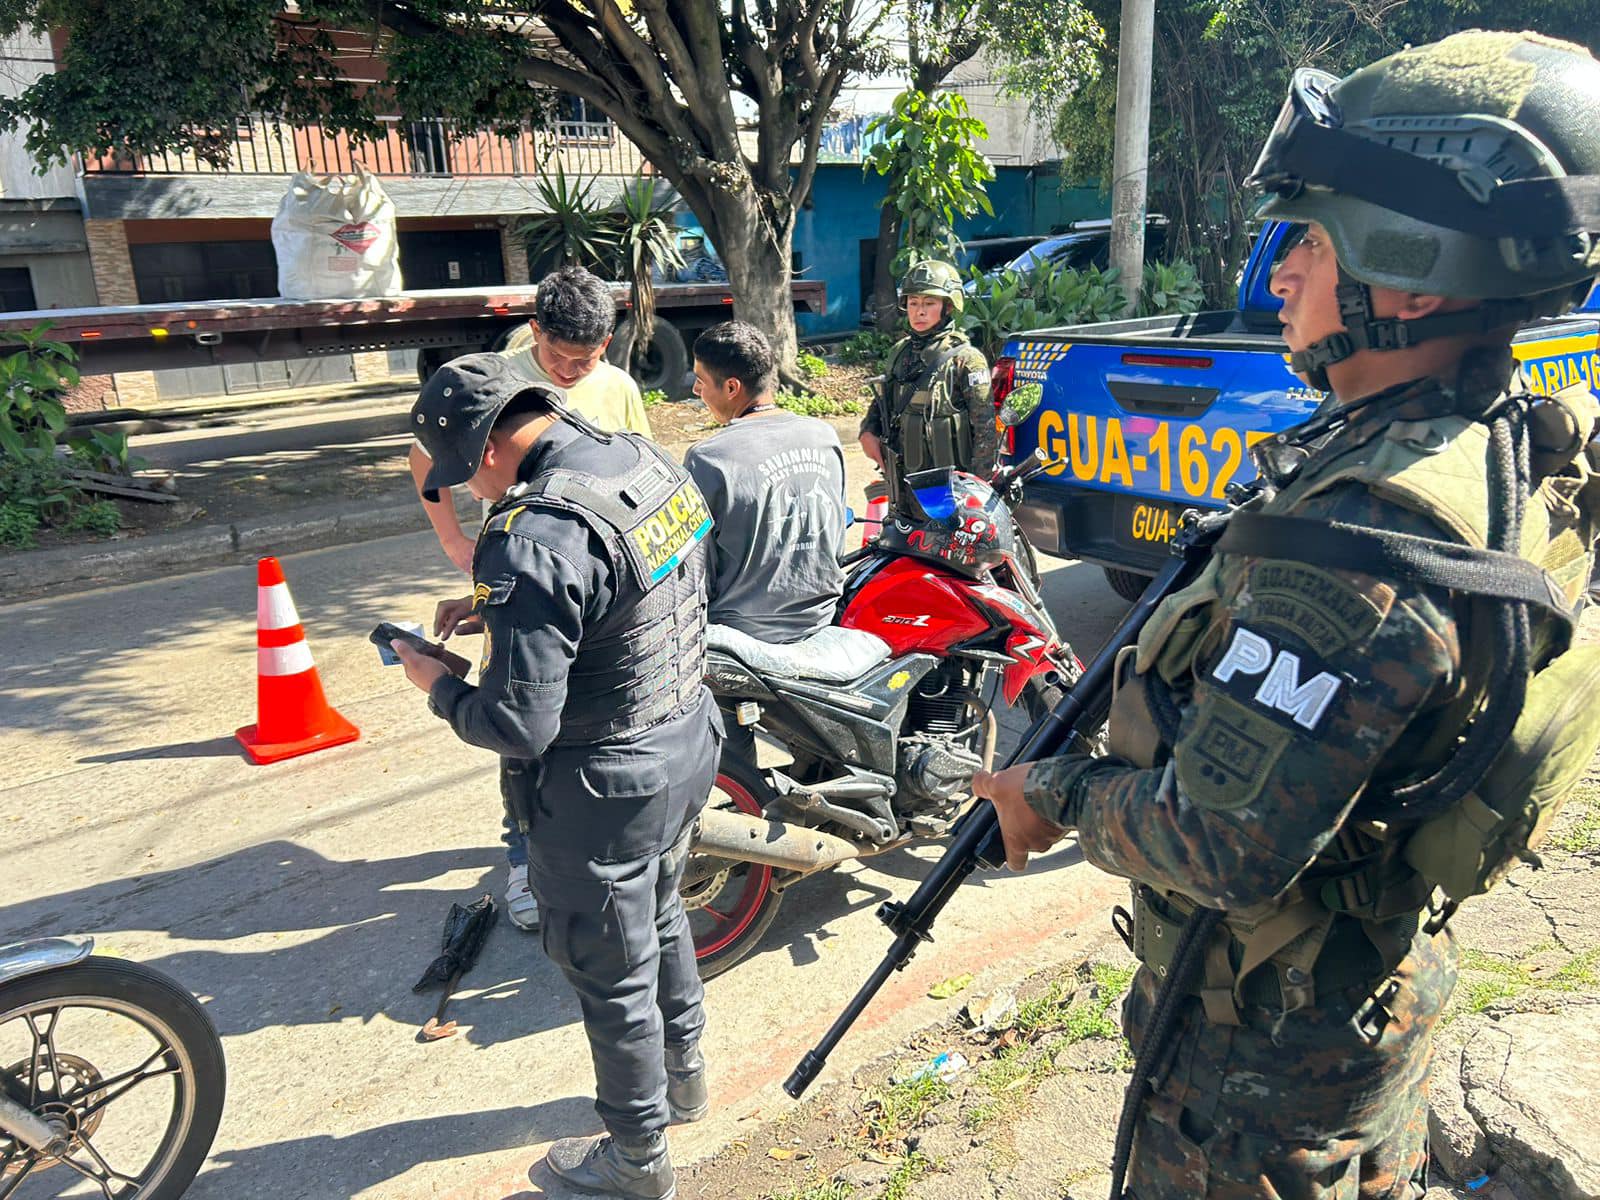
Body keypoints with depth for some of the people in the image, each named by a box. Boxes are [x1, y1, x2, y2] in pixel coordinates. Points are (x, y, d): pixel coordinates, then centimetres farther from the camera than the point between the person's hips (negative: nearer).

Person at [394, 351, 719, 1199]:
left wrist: (439, 687, -9)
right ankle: (683, 1073, 53)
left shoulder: (538, 535, -30)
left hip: (601, 790, -8)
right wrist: (494, 606, 8)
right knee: (661, 916, 30)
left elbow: (518, 724, -27)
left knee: (611, 975, 14)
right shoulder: (650, 461, -2)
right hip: (688, 742, 9)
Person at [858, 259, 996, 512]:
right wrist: (868, 432, 6)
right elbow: (880, 400, 26)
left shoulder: (966, 359, -8)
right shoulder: (900, 351, 12)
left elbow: (986, 429, -11)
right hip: (901, 481, 7)